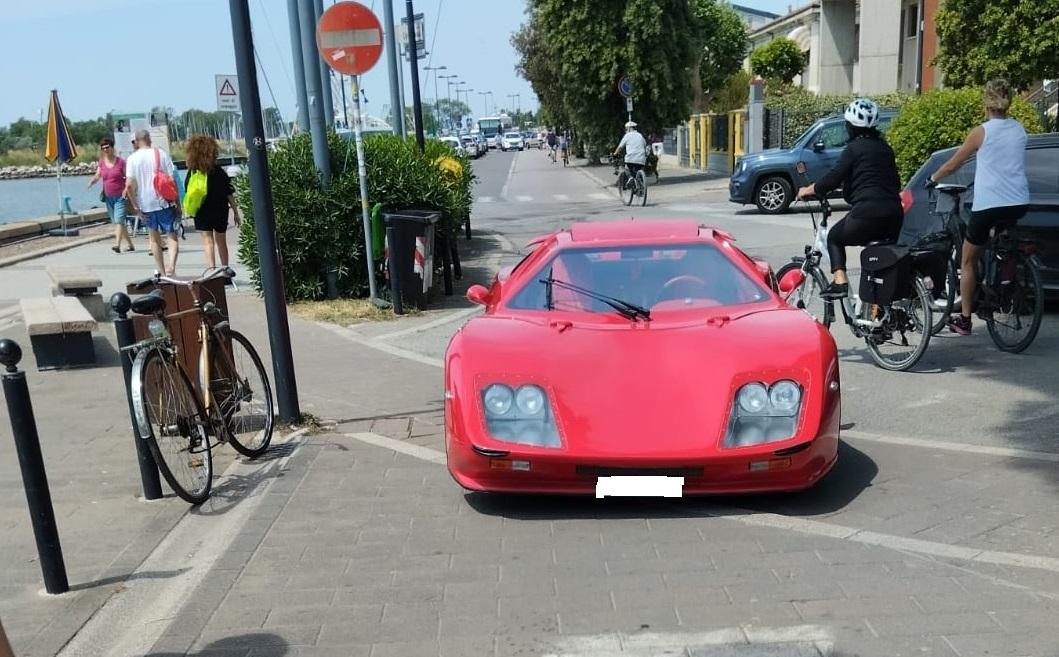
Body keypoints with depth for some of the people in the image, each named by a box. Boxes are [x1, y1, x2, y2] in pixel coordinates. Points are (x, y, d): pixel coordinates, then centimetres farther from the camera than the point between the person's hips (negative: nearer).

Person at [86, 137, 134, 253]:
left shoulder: (120, 162, -4)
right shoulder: (101, 163, 9)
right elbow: (97, 176, 0)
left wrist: (126, 190, -16)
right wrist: (91, 182, -20)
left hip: (120, 196, -6)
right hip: (108, 197, 6)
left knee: (119, 220, -18)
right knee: (116, 222, 10)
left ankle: (117, 245, -25)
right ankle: (130, 244, 20)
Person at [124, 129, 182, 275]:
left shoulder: (132, 158, -2)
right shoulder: (162, 154, -2)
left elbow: (129, 185, -10)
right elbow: (172, 180, -6)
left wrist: (135, 206, -3)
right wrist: (177, 203, 0)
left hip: (145, 204, 1)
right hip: (165, 202, -1)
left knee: (154, 238, 16)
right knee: (172, 236, 3)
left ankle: (161, 271, 22)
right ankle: (171, 265, -21)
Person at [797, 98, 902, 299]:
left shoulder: (855, 147, -1)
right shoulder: (884, 147, 20)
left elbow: (833, 178, -7)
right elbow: (896, 183, 24)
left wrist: (807, 190, 7)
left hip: (868, 210, -6)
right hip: (894, 212, 6)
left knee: (834, 237, 15)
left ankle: (840, 281, -3)